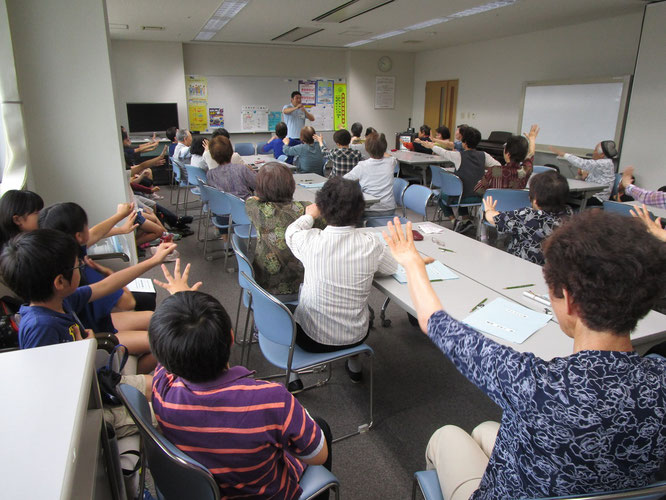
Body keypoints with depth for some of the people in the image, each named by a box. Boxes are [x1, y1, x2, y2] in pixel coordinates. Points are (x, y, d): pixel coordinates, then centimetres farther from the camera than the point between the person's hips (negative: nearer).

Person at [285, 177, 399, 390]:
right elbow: (392, 268, 3)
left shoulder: (311, 241, -21)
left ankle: (292, 376, 31)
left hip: (313, 339, -2)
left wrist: (309, 215, 22)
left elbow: (291, 232, 3)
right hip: (356, 337, 2)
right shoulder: (371, 243, -18)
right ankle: (354, 365, 46)